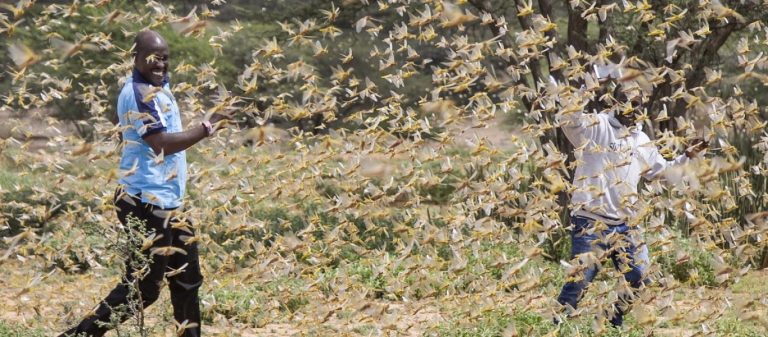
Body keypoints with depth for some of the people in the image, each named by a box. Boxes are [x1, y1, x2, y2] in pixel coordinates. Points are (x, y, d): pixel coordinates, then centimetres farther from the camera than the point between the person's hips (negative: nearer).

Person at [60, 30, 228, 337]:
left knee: (187, 279, 15)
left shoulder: (156, 87, 14)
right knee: (142, 288, -8)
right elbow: (162, 142, -27)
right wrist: (205, 128, -24)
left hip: (166, 202, 11)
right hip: (148, 203, -11)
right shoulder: (140, 93, -17)